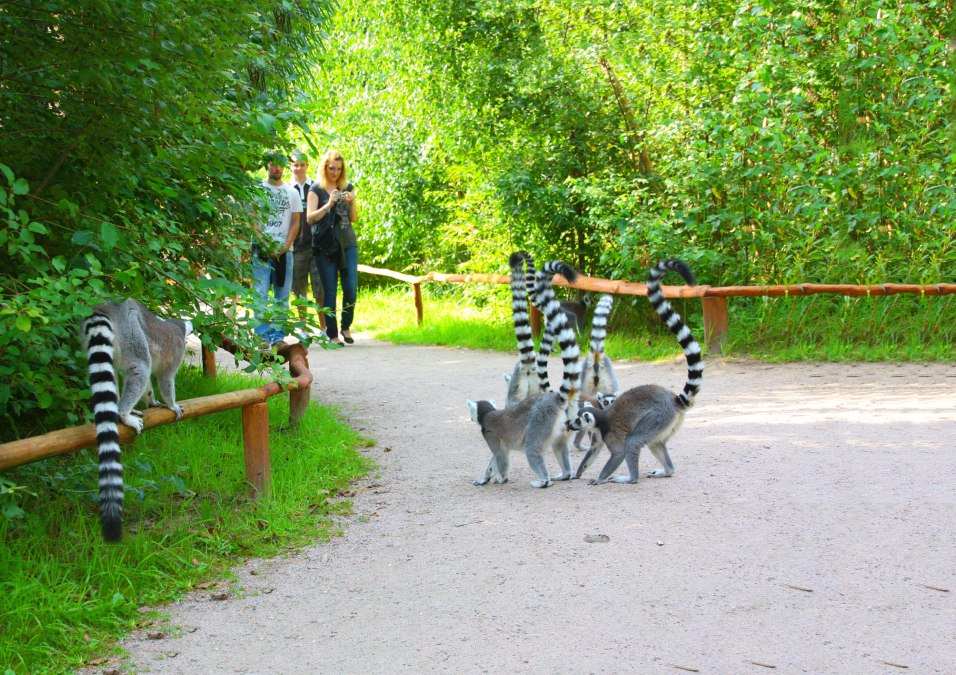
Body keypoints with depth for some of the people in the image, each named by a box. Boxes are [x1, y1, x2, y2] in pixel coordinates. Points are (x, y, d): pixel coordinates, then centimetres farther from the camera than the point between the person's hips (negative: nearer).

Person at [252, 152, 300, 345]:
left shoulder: (292, 192, 14)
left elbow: (295, 223, 9)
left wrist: (286, 245, -6)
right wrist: (264, 243, -12)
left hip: (284, 250, 2)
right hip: (261, 249, -2)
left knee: (282, 296, 3)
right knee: (260, 294, -9)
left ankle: (278, 336, 8)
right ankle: (262, 336, -9)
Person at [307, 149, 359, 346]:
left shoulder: (347, 188, 12)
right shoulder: (316, 189, 2)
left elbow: (354, 218, 13)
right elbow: (310, 217, -7)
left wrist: (351, 202, -6)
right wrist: (329, 204, -19)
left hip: (347, 243, 3)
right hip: (325, 246, -3)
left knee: (351, 288, -4)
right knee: (329, 290, -1)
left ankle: (346, 326, 17)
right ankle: (332, 334, 3)